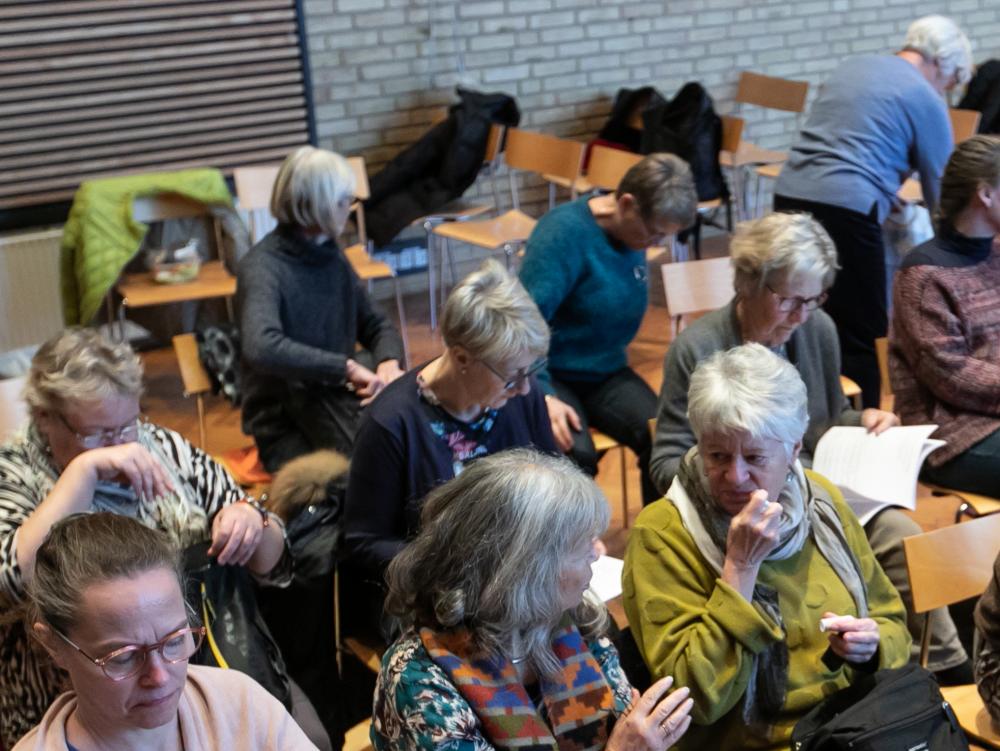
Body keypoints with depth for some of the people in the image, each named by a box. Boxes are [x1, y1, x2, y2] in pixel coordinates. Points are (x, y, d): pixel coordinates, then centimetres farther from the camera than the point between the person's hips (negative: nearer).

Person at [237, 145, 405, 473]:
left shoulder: (329, 256, 9)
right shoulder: (263, 267, -14)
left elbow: (376, 325, 16)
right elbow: (261, 348, -32)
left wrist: (389, 363, -6)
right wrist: (347, 367, -32)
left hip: (337, 395, 7)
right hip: (286, 427, -7)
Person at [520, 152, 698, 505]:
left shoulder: (634, 234, 2)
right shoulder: (566, 231, -20)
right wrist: (543, 395, -33)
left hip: (607, 373, 6)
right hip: (551, 376, -6)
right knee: (576, 455, -33)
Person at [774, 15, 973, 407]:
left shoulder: (851, 67, 23)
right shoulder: (925, 99, 3)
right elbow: (940, 187, 9)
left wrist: (887, 193, 38)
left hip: (790, 194, 7)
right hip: (845, 208, -7)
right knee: (860, 335, 2)